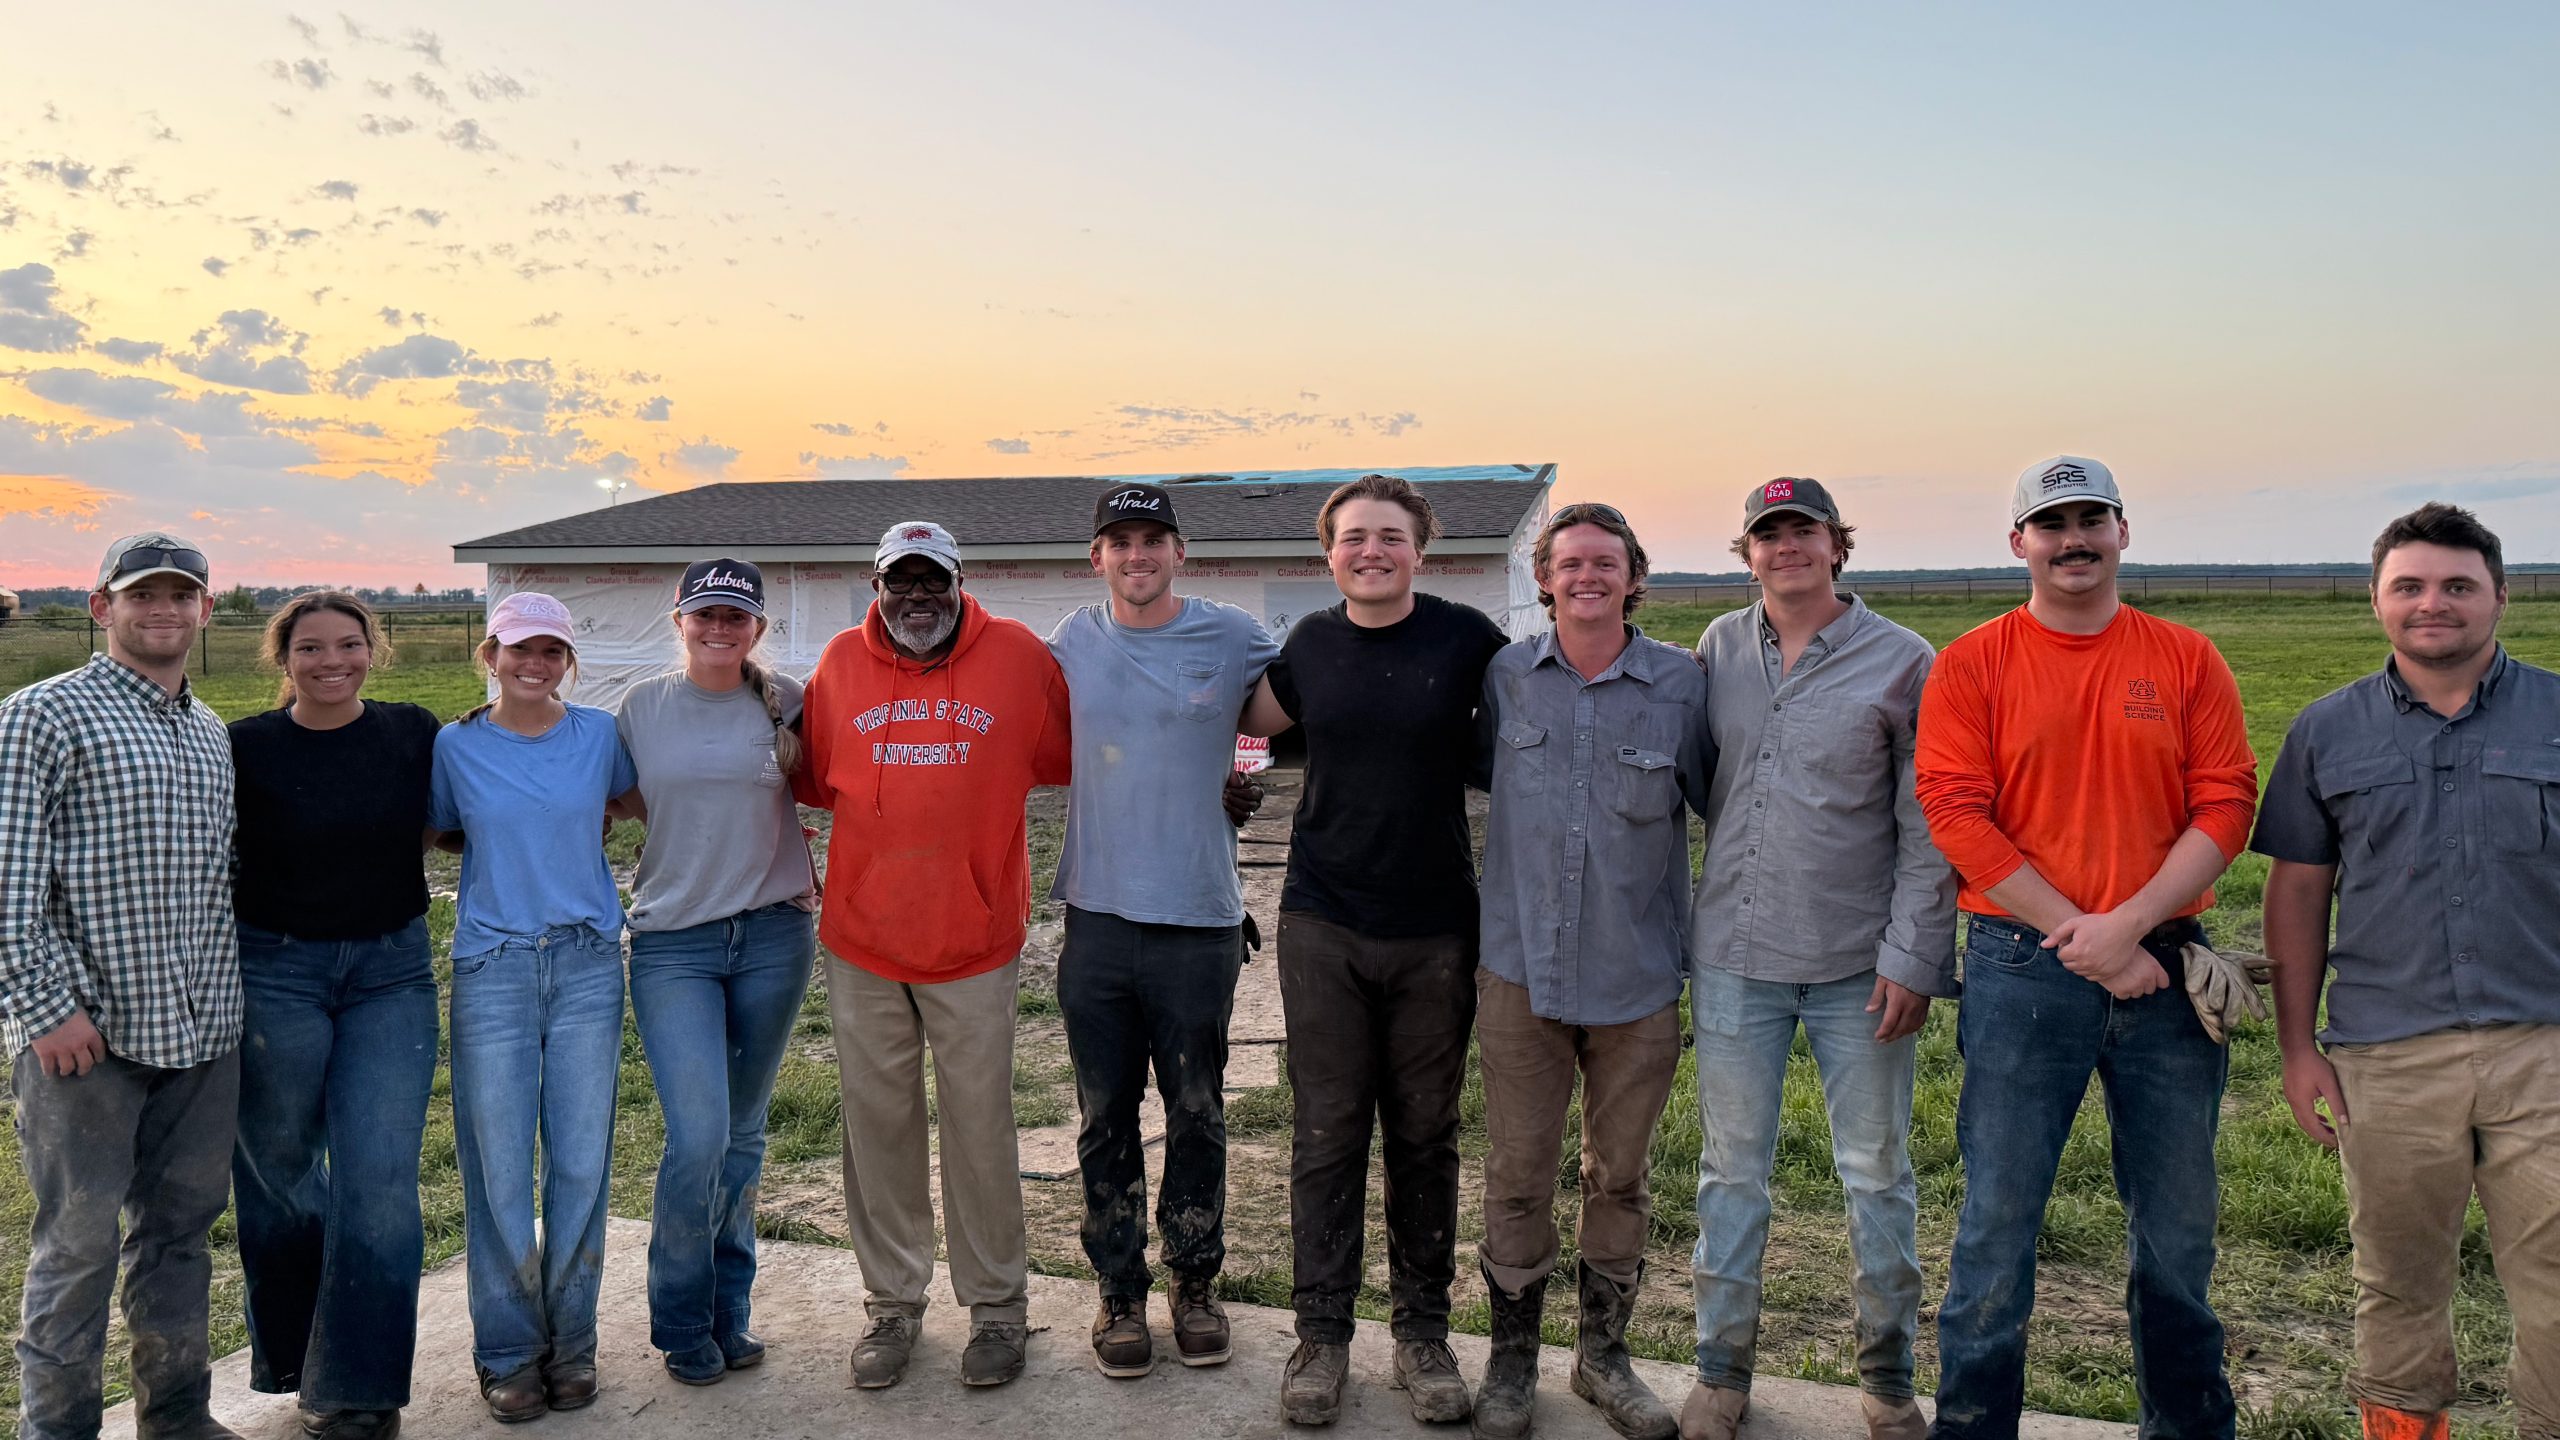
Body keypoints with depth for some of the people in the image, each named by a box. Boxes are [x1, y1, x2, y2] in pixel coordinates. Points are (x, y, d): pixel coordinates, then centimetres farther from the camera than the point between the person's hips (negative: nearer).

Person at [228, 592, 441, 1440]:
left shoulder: (414, 734, 2)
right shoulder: (244, 749, -4)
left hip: (392, 972, 1)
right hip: (274, 972, -1)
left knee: (380, 1178, -4)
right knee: (279, 1169, 13)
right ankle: (294, 1354, 36)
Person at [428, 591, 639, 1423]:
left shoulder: (599, 734, 2)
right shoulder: (456, 746, 1)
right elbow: (444, 833, 13)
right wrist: (511, 844, 3)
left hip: (587, 963, 1)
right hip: (492, 970, 0)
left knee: (581, 1160, 4)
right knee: (499, 1167, 2)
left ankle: (570, 1341, 19)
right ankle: (508, 1350, 18)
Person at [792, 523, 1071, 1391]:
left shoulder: (1019, 656, -3)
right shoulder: (841, 663, 3)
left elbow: (1067, 758, 8)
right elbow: (814, 779, 15)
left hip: (976, 944, -2)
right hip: (863, 943, 2)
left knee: (980, 1129, 7)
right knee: (878, 1127, 12)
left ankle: (996, 1303, 25)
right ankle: (893, 1303, 28)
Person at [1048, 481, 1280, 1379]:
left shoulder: (1233, 639, -2)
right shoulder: (1071, 645, 5)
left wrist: (1230, 776, 3)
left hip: (1199, 919, -2)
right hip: (1097, 915, 2)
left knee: (1196, 1118, 9)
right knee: (1105, 1120, 10)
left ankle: (1196, 1281, 27)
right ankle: (1120, 1289, 25)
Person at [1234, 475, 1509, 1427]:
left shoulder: (1466, 639, -4)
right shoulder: (1309, 646, 3)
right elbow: (1250, 720, 22)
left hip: (1434, 929, -1)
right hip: (1323, 926, 1)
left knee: (1424, 1135, 10)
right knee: (1328, 1132, 5)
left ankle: (1423, 1329, 24)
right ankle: (1322, 1332, 18)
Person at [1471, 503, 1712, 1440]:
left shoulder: (1681, 685, -3)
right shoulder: (1505, 677, 1)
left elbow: (1720, 802, 5)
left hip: (1637, 977, 0)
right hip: (1522, 968, 0)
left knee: (1620, 1176, 13)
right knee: (1517, 1175, 6)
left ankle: (1604, 1355, 32)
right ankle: (1511, 1362, 25)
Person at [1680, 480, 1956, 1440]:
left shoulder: (1902, 662, -3)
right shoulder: (1719, 649, 6)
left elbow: (1926, 829, -3)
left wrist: (1914, 956, -8)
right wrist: (1689, 915, 7)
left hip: (1858, 964, -2)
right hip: (1734, 956, 2)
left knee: (1877, 1172, 9)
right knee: (1731, 1169, 10)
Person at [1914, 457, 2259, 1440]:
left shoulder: (2186, 660, 6)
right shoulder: (1971, 666, 0)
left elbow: (2227, 806, 0)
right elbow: (1957, 816, -7)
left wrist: (2127, 924, -13)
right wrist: (2078, 936, -12)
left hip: (2162, 967, 2)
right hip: (2021, 970, -2)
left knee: (2177, 1223, 13)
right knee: (1999, 1214, 3)